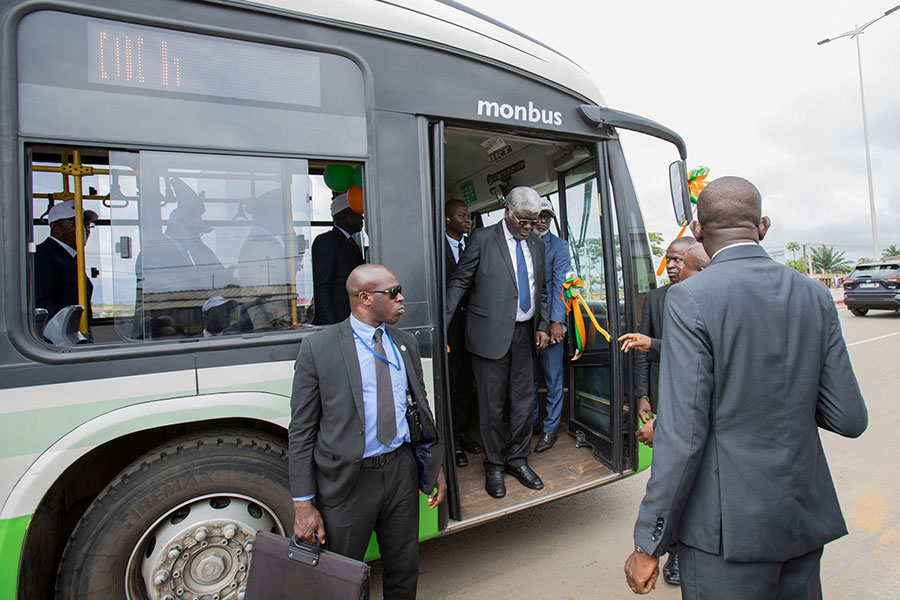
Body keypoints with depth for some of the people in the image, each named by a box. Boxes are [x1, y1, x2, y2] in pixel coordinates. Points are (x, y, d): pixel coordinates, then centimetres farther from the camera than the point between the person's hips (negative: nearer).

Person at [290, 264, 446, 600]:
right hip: (347, 479, -4)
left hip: (402, 471, 4)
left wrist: (435, 466, 11)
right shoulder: (318, 347, -11)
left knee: (404, 569, 20)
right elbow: (301, 431, -9)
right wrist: (303, 504, -10)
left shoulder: (405, 343, 4)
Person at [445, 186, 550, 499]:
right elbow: (459, 282, -7)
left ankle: (517, 459, 31)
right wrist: (441, 324, -14)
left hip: (525, 332, 5)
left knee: (524, 399, 12)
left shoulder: (536, 243, 12)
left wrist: (542, 325, 9)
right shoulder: (482, 239, -5)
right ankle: (494, 465, 25)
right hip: (491, 333, -5)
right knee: (491, 403, 5)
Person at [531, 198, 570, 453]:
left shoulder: (559, 245, 1)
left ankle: (550, 428, 19)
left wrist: (556, 322, -15)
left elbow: (559, 285, -8)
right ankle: (532, 421, 30)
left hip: (549, 321, -3)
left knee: (553, 378, 5)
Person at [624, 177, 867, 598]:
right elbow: (849, 419, 0)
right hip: (806, 518, 6)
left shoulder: (691, 299, -19)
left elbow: (682, 436, -21)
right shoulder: (814, 295, -1)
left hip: (729, 526, -6)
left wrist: (648, 544, -12)